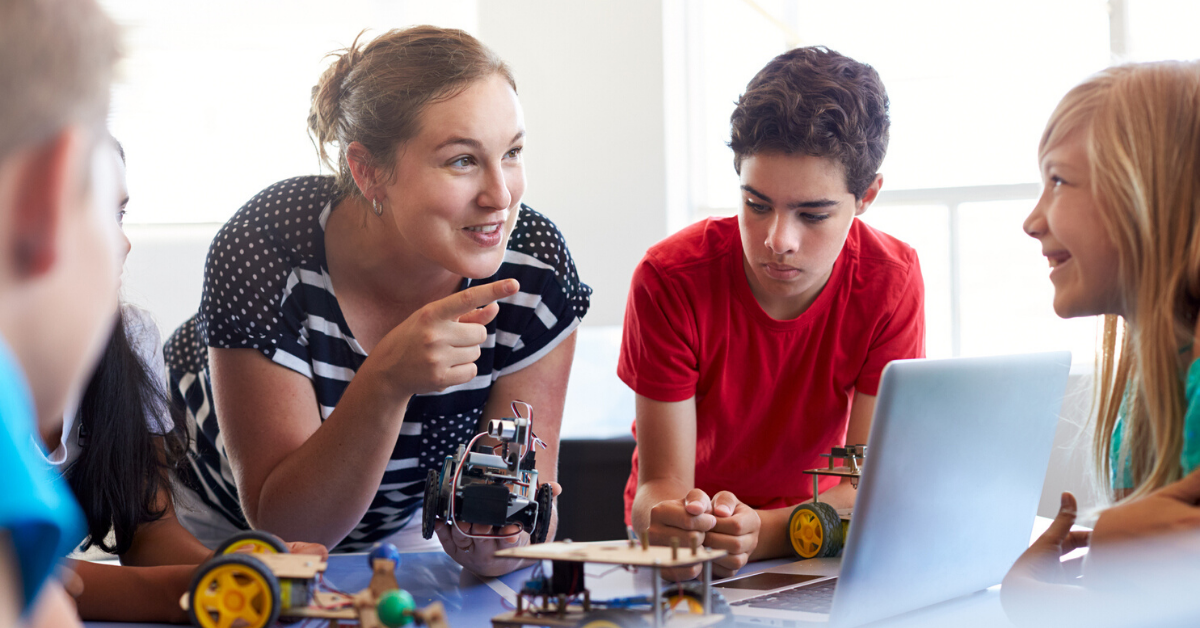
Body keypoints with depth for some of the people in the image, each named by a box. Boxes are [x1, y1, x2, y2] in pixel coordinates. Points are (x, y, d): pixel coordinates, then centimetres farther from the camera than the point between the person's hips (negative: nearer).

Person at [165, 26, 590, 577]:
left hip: (396, 522, 3)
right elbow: (282, 526, -28)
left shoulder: (535, 268, -22)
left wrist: (501, 543, -38)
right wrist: (387, 380, -42)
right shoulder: (267, 253, -29)